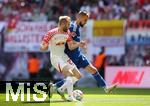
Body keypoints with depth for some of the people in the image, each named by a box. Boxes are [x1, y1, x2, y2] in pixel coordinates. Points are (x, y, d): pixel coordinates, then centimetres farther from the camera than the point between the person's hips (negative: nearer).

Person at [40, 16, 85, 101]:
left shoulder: (67, 33, 2)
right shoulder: (52, 33, -17)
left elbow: (71, 47, 5)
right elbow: (43, 48, -14)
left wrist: (78, 44, -13)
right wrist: (45, 46, -37)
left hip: (64, 57, 8)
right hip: (56, 58, -8)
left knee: (78, 75, 6)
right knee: (70, 74, -25)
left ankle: (61, 89, 17)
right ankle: (70, 97, -21)